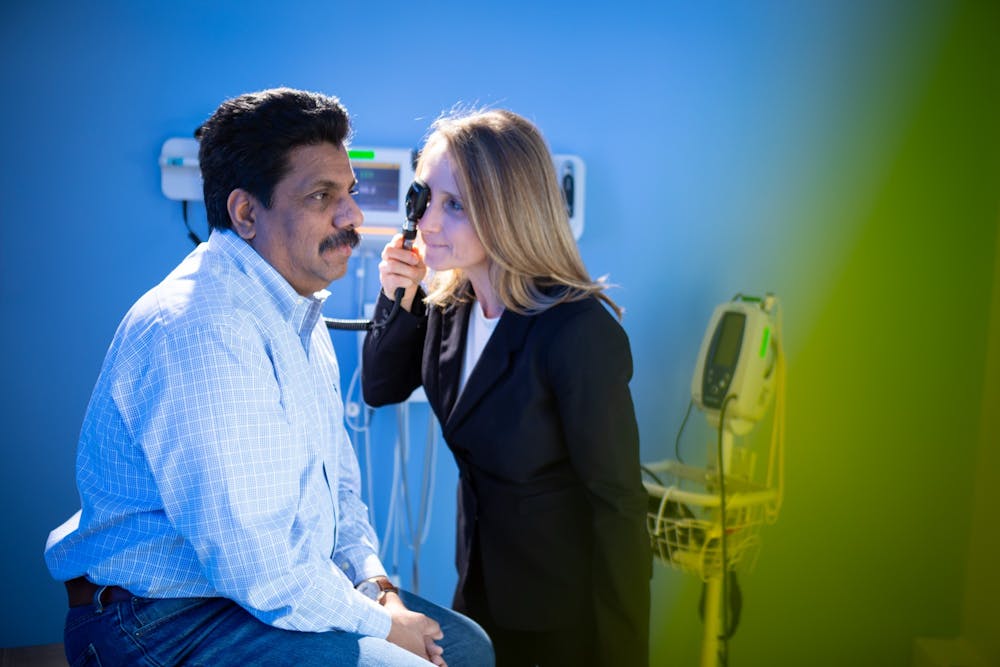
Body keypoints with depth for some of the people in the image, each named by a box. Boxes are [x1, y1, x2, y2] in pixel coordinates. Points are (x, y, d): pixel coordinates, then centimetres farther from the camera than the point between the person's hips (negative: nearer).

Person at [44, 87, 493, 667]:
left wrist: (371, 577, 2)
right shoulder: (200, 330, -25)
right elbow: (255, 568, -28)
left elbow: (334, 471, 17)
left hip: (280, 587, 9)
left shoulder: (295, 313, 9)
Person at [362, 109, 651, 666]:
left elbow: (618, 500, -23)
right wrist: (398, 300, -11)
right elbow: (380, 389, 7)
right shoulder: (450, 301, -7)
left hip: (567, 606, -6)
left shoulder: (579, 331, -28)